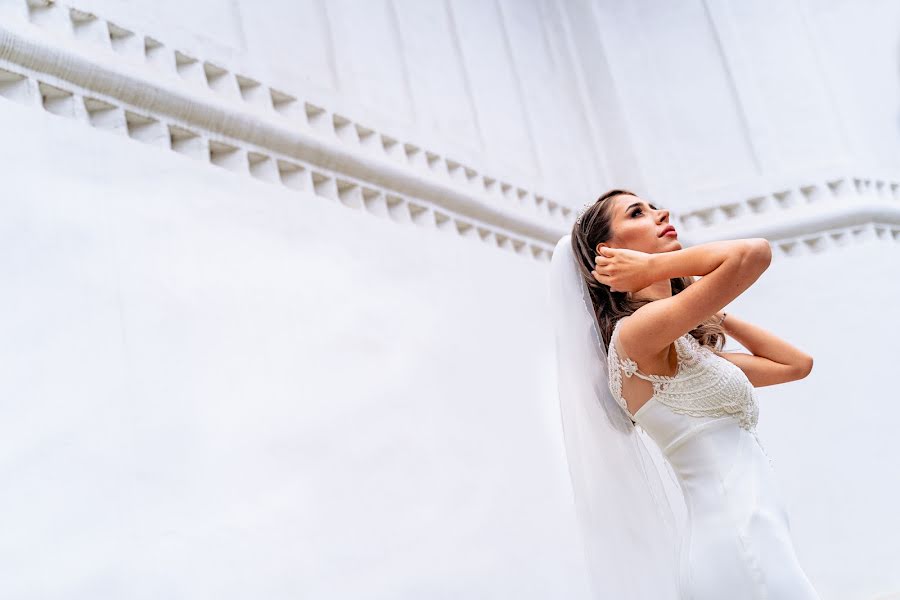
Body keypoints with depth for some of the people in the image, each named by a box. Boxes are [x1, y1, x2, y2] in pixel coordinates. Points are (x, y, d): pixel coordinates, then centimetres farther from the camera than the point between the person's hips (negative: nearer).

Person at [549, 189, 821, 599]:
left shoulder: (684, 351, 17)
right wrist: (650, 267, -8)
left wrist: (716, 315, 21)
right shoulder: (636, 333, -12)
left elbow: (796, 364, 23)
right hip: (738, 550, -9)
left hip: (760, 542, 9)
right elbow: (753, 253, -22)